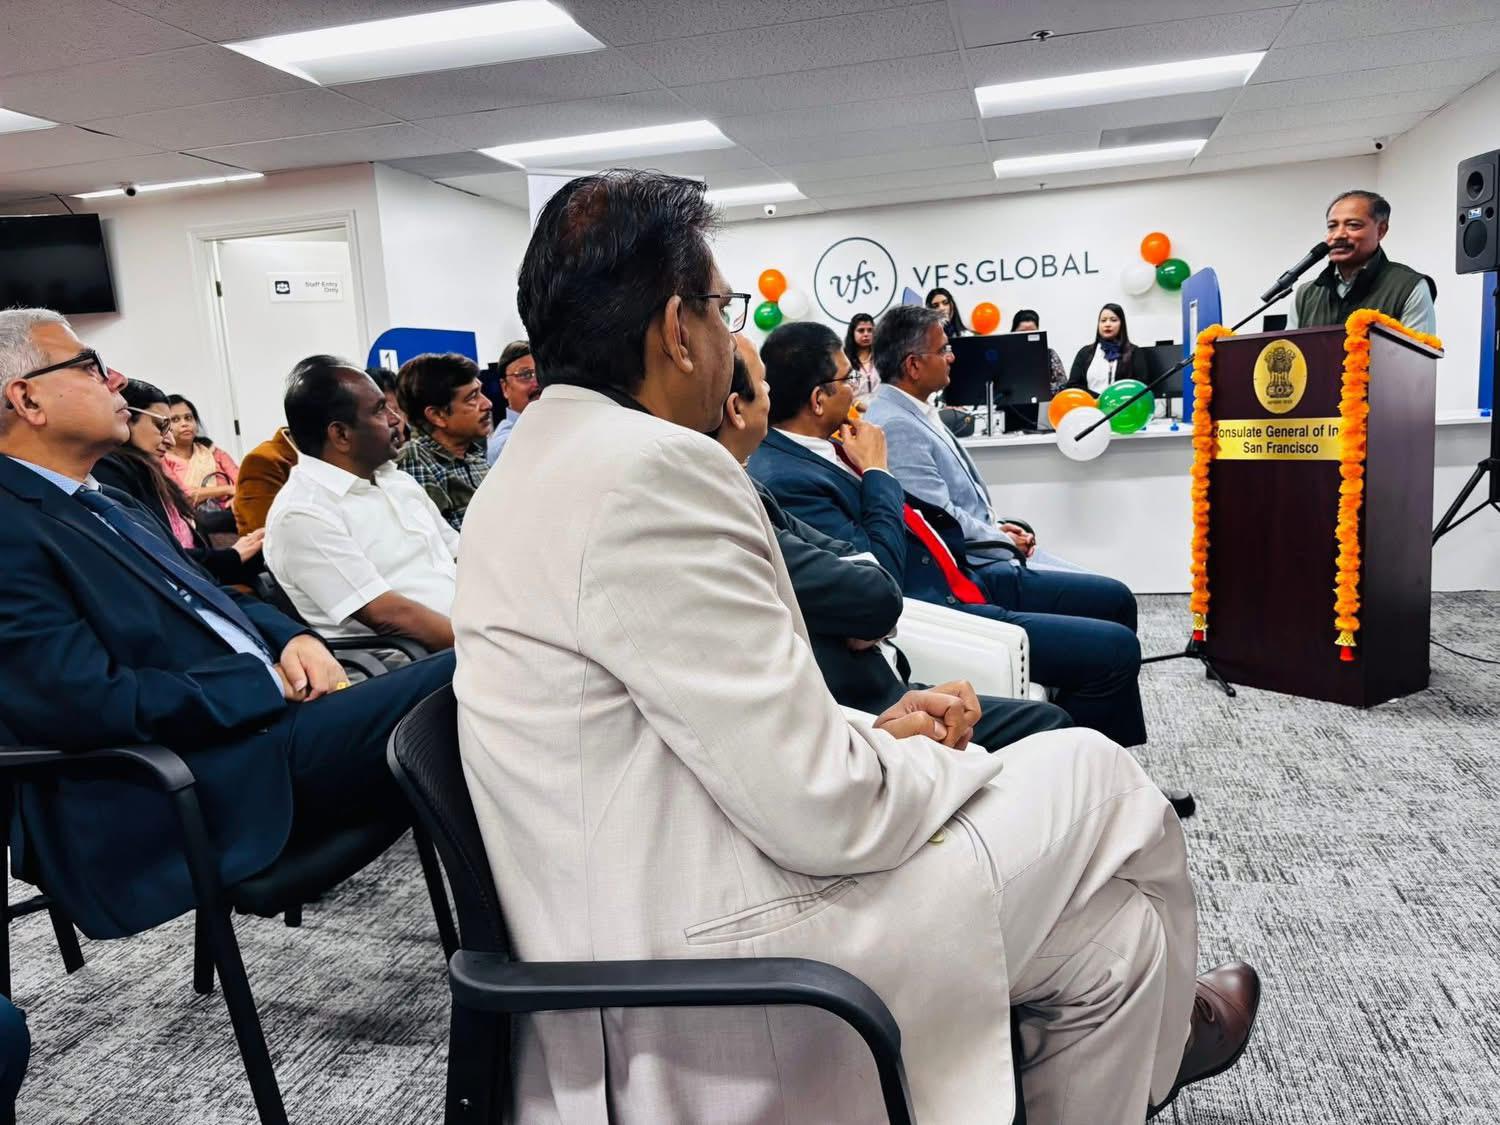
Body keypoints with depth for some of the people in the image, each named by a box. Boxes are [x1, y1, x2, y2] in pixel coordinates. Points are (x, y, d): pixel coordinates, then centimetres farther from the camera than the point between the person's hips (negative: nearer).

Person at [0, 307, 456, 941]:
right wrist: (269, 680, -12)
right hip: (203, 782, -9)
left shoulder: (109, 506, 18)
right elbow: (95, 704, -21)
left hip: (269, 716, 9)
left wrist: (291, 639, 2)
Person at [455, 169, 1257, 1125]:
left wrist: (870, 731, 6)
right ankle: (1150, 1034, 34)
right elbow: (823, 808, -23)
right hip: (706, 968, -9)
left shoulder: (542, 462, 8)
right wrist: (946, 764, -3)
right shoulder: (654, 467, -23)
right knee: (1093, 783, 6)